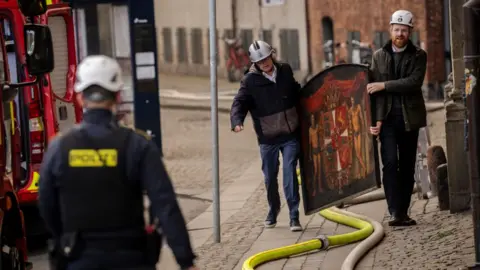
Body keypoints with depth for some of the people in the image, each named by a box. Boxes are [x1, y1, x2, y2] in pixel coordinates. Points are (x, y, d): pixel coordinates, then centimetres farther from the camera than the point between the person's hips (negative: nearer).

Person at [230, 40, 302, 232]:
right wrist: (237, 121, -34)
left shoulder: (285, 71, 3)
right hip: (268, 137, -1)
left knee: (290, 173, -8)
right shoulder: (250, 80, -7)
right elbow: (239, 103, -16)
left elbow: (296, 92, 21)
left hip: (290, 134, 1)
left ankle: (294, 216, -5)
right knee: (270, 177, 11)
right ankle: (273, 210, 34)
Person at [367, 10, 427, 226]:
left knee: (407, 167, 4)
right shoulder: (379, 56, 8)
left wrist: (384, 85, -16)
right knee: (390, 163, -14)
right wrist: (376, 119, -8)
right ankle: (395, 212, -17)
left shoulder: (418, 56, 4)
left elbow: (414, 82, -13)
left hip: (409, 118, 0)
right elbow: (373, 90, 3)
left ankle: (403, 213, 11)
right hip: (387, 118, 0)